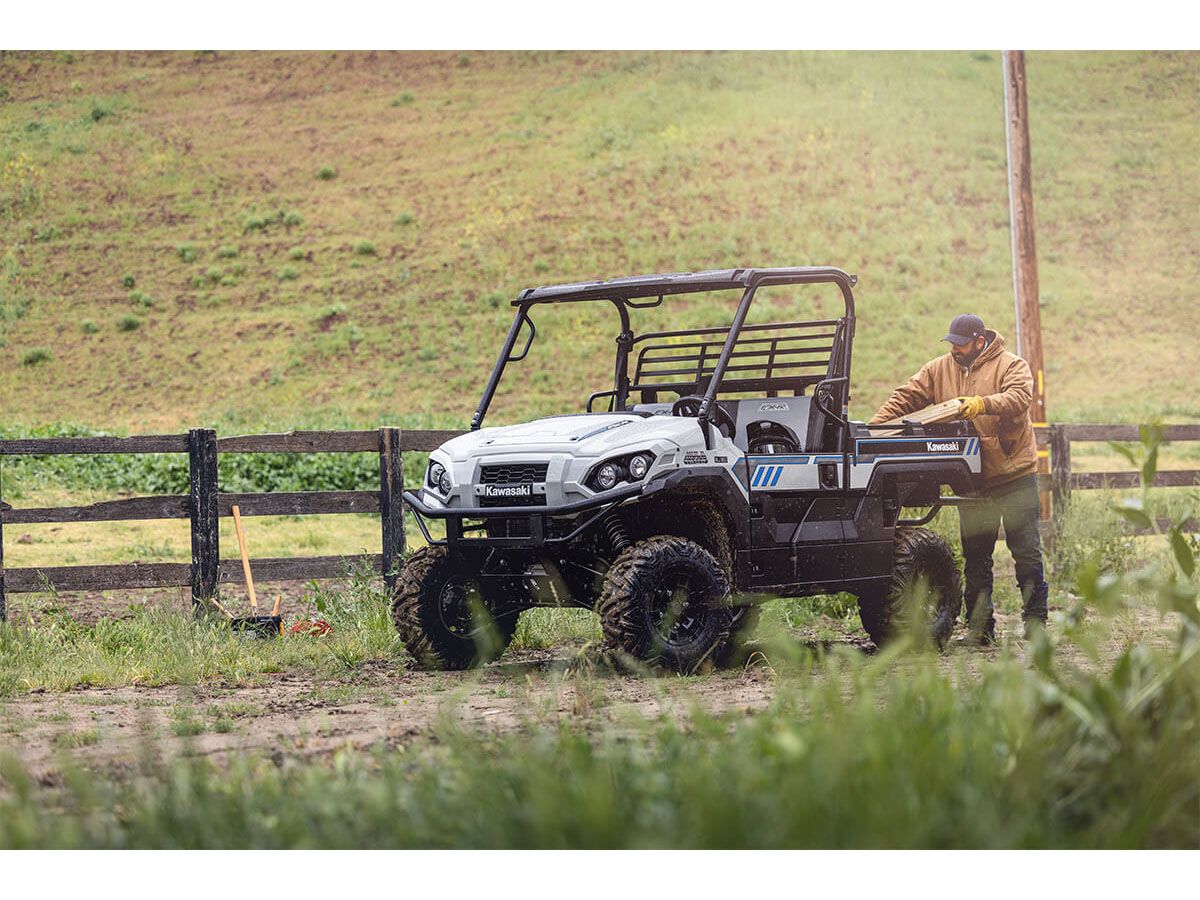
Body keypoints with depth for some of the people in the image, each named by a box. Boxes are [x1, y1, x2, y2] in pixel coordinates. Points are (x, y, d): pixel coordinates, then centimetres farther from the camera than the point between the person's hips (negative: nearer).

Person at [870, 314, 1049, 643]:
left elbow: (1019, 397, -22)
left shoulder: (1010, 365, -4)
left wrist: (983, 404, -37)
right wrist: (874, 428, -6)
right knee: (975, 557, 6)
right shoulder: (939, 370, 10)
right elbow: (906, 398, 7)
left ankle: (1035, 621, 6)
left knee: (1027, 551, -1)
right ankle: (980, 626, 10)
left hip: (1015, 476, -4)